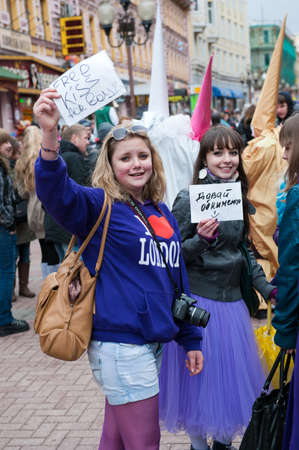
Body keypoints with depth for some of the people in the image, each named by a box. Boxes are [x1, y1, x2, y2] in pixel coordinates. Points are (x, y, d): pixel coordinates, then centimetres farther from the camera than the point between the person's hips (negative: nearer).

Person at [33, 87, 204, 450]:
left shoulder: (162, 213, 12)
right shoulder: (99, 206, -8)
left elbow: (177, 278, 18)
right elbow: (57, 193, -30)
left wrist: (190, 339, 19)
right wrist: (49, 136, -47)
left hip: (152, 343, 7)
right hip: (119, 343, -7)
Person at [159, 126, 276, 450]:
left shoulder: (240, 198, 6)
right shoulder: (188, 200, -13)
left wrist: (266, 288, 8)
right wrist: (201, 238, -27)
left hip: (232, 299, 6)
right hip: (197, 301, -6)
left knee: (232, 374, 15)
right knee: (199, 377, 4)